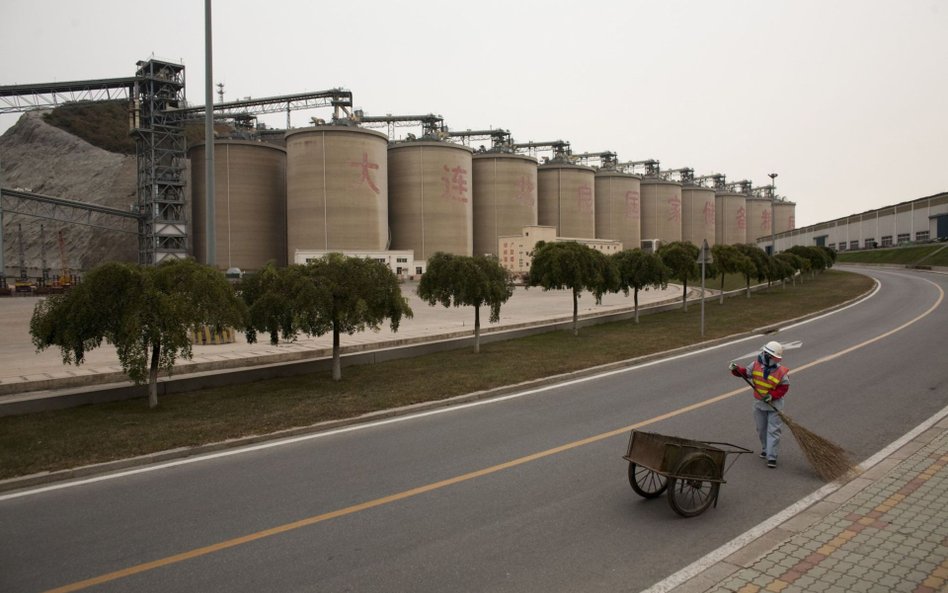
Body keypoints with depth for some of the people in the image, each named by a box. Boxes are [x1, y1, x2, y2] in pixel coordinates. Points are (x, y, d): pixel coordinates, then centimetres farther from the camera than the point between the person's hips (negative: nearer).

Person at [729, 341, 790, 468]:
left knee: (773, 431, -4)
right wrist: (736, 369, -15)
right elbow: (746, 373, 3)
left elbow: (784, 387, -11)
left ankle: (771, 456, -3)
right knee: (761, 429, 17)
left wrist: (772, 395, -23)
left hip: (774, 405, -4)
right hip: (759, 404, 4)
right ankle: (765, 449, 36)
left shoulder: (781, 372, -17)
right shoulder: (756, 365, -7)